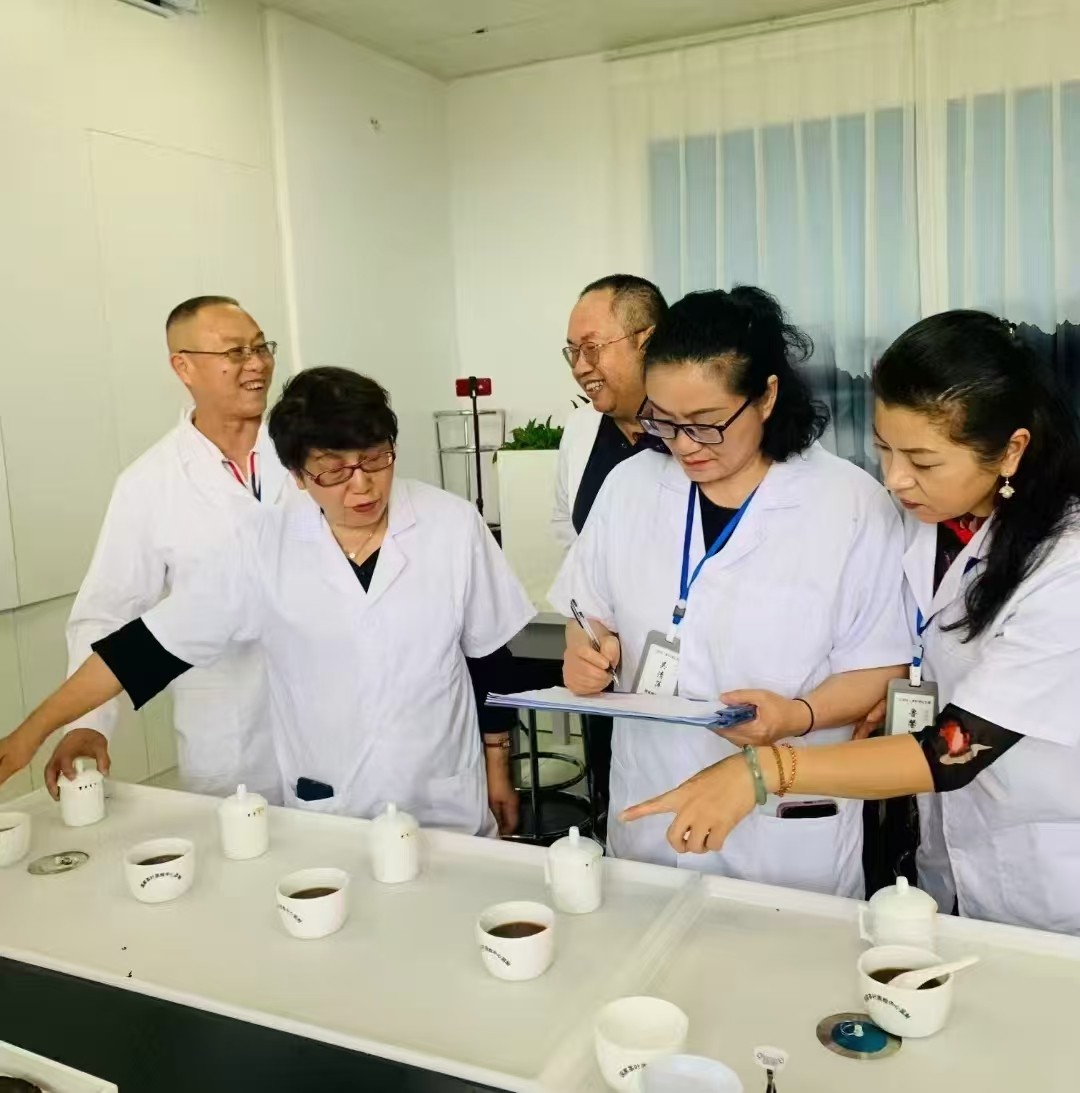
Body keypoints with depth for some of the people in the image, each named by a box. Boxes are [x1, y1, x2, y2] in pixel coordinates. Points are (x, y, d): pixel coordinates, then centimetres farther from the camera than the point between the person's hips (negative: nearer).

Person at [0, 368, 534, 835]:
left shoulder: (453, 525, -10)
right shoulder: (262, 545, -10)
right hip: (324, 817, 1)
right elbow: (151, 645, -6)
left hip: (447, 812, 0)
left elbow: (492, 655, 0)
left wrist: (497, 763, 7)